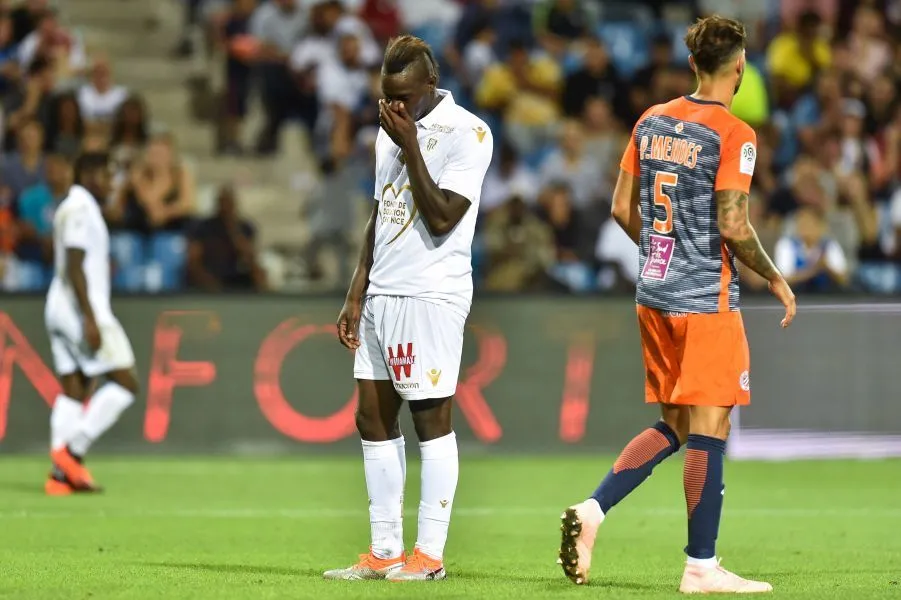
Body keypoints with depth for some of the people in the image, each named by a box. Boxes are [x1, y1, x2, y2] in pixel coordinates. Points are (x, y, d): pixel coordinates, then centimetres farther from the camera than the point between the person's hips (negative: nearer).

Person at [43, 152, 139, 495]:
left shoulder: (72, 209, 20)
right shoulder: (80, 210, -11)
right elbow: (74, 267, -18)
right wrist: (90, 319, -22)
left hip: (61, 309, 10)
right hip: (81, 308, -10)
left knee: (74, 389, 6)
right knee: (125, 383, -8)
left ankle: (61, 474, -1)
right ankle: (73, 449, -12)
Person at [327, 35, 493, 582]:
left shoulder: (467, 133, -9)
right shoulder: (392, 130, 16)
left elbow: (441, 218, -17)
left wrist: (410, 147, -15)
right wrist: (356, 297, 17)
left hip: (432, 295, -8)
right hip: (381, 293, 8)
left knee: (431, 417, -5)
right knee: (374, 419, 6)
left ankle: (430, 553, 0)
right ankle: (385, 553, 12)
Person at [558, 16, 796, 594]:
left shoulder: (652, 121, 8)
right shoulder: (734, 135, -12)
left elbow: (622, 209, 11)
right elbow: (733, 225, -18)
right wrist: (776, 279, -4)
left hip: (655, 295, 7)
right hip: (708, 301, -7)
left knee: (674, 426, 16)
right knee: (709, 430, -2)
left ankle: (591, 511, 1)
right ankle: (701, 568, 0)